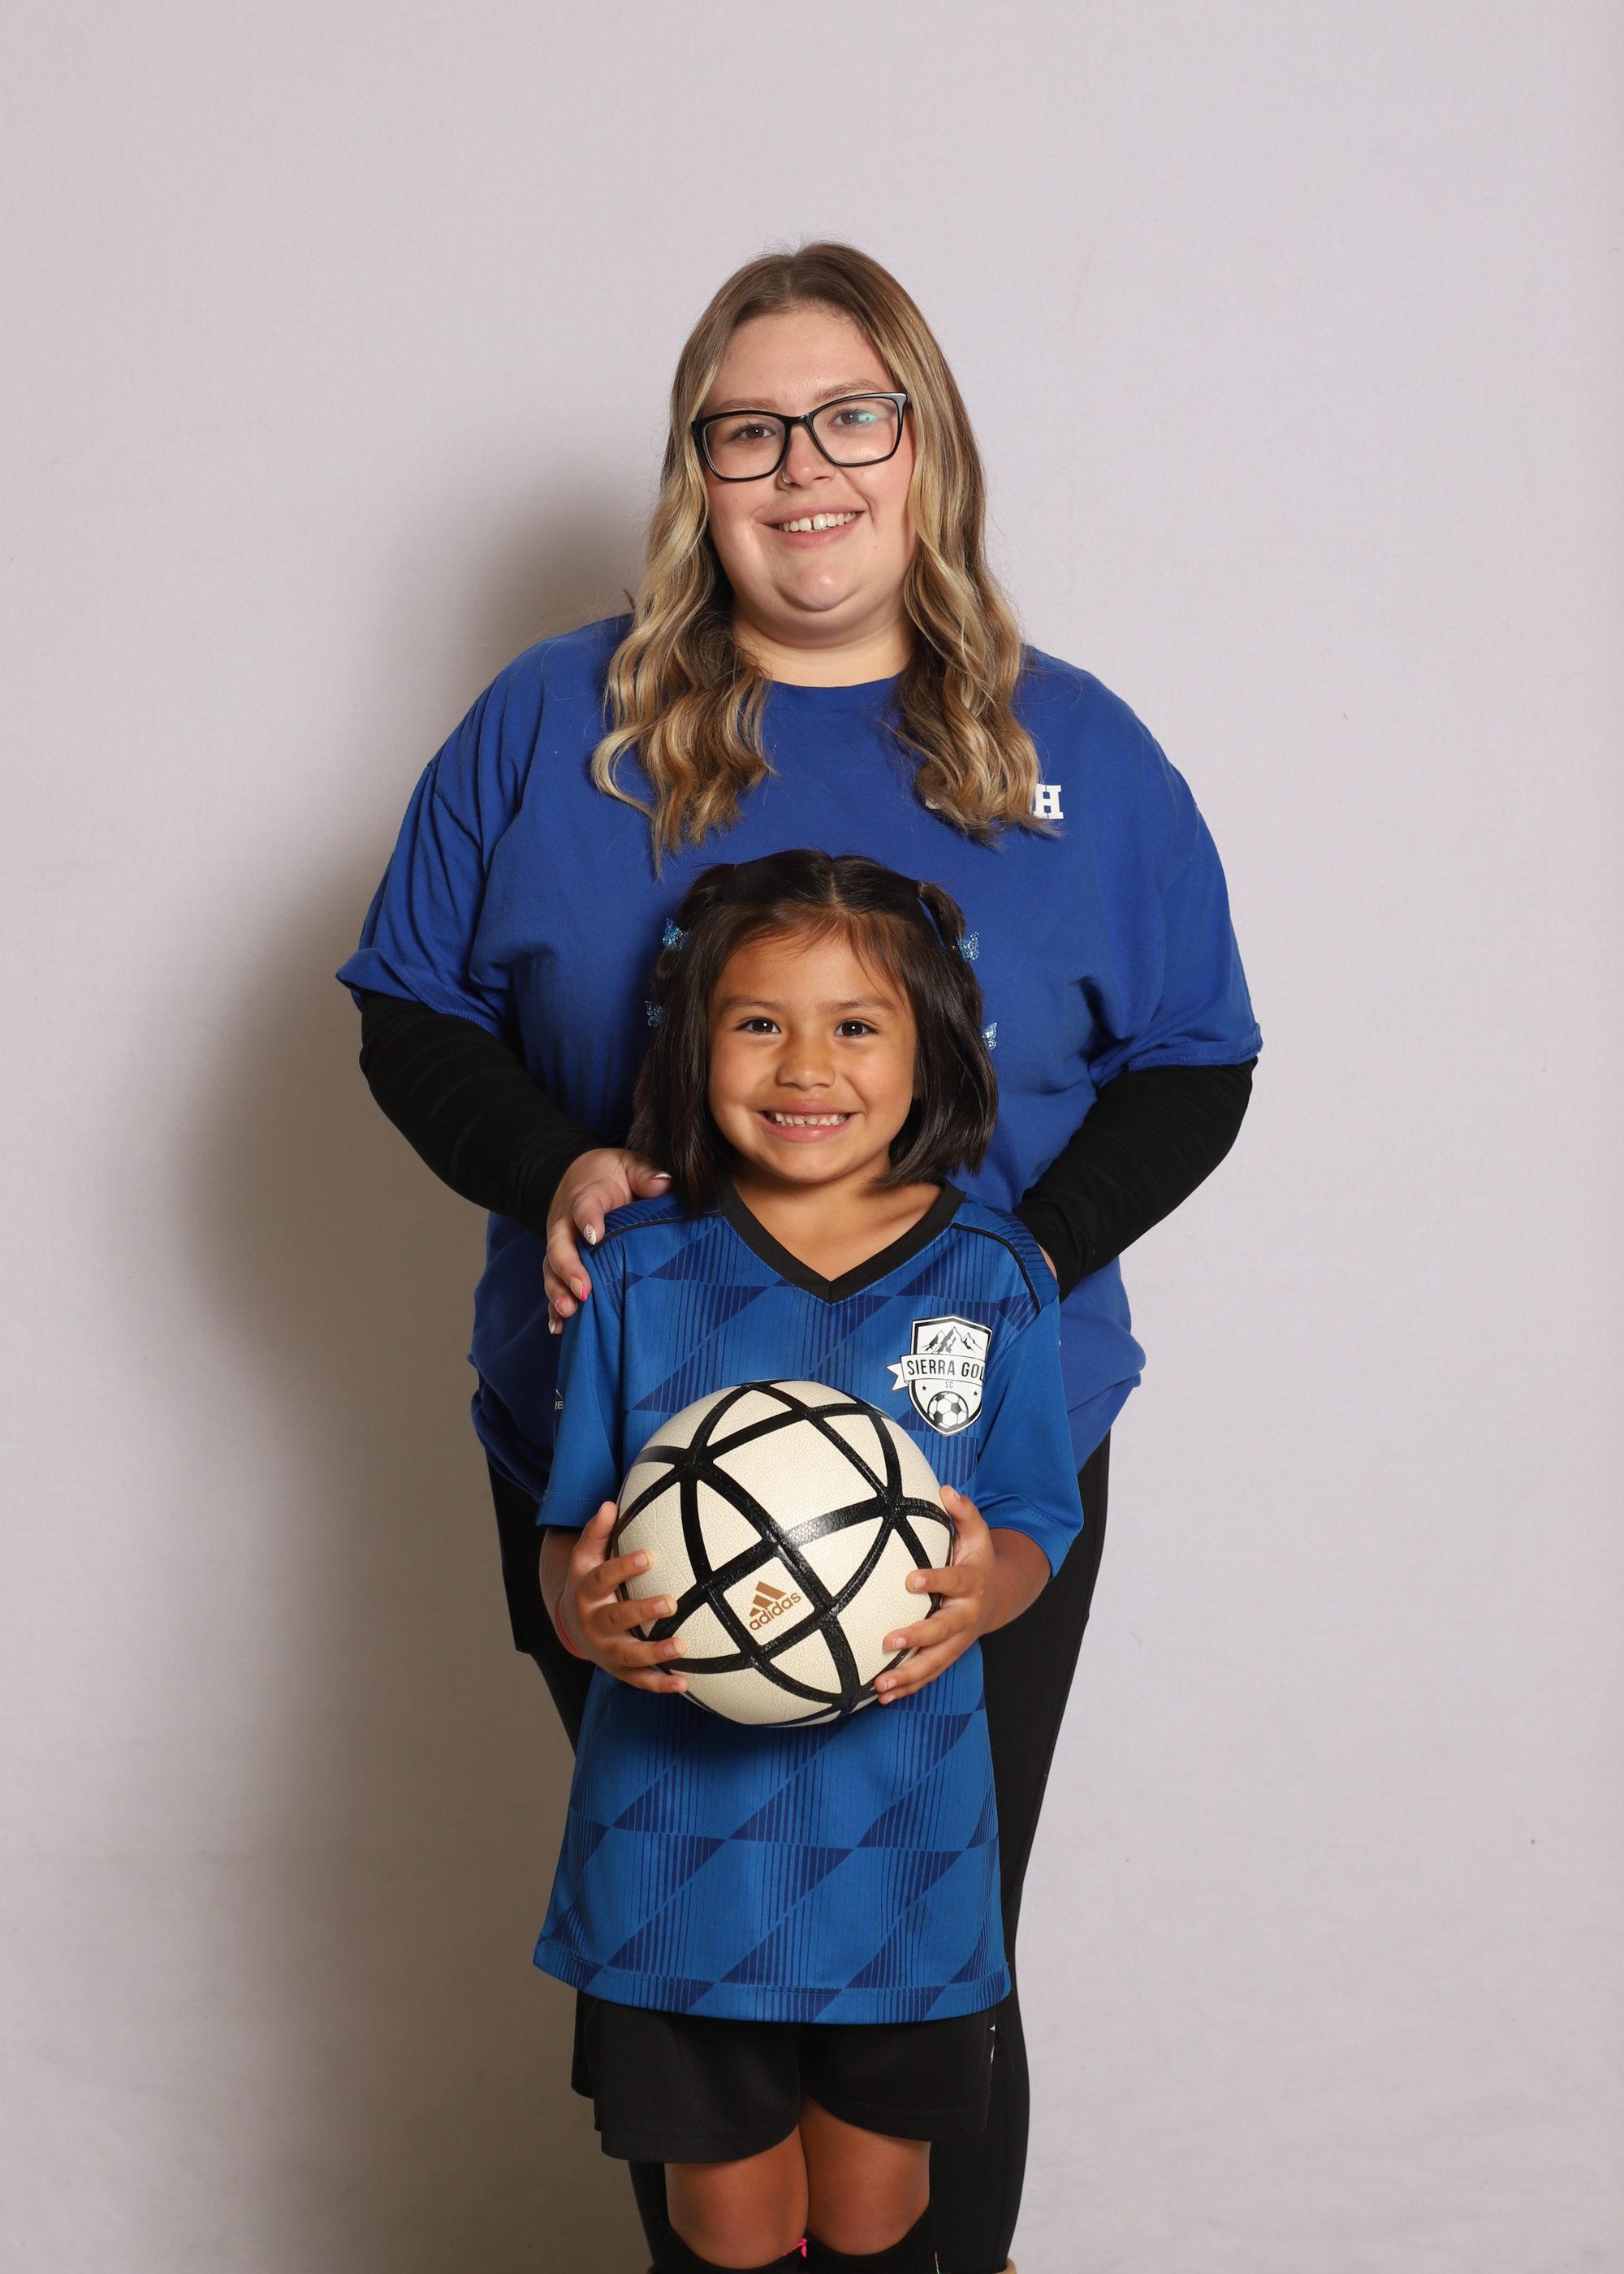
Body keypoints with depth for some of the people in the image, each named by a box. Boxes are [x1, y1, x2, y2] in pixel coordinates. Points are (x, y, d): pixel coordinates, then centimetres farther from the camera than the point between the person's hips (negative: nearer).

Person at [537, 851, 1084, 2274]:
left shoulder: (991, 1279, -3)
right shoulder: (641, 1273, -2)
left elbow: (1032, 1524, 1)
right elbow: (572, 1534, 1)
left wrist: (983, 1593, -21)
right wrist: (584, 1607, -20)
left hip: (902, 1833, 0)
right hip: (680, 1824, 0)